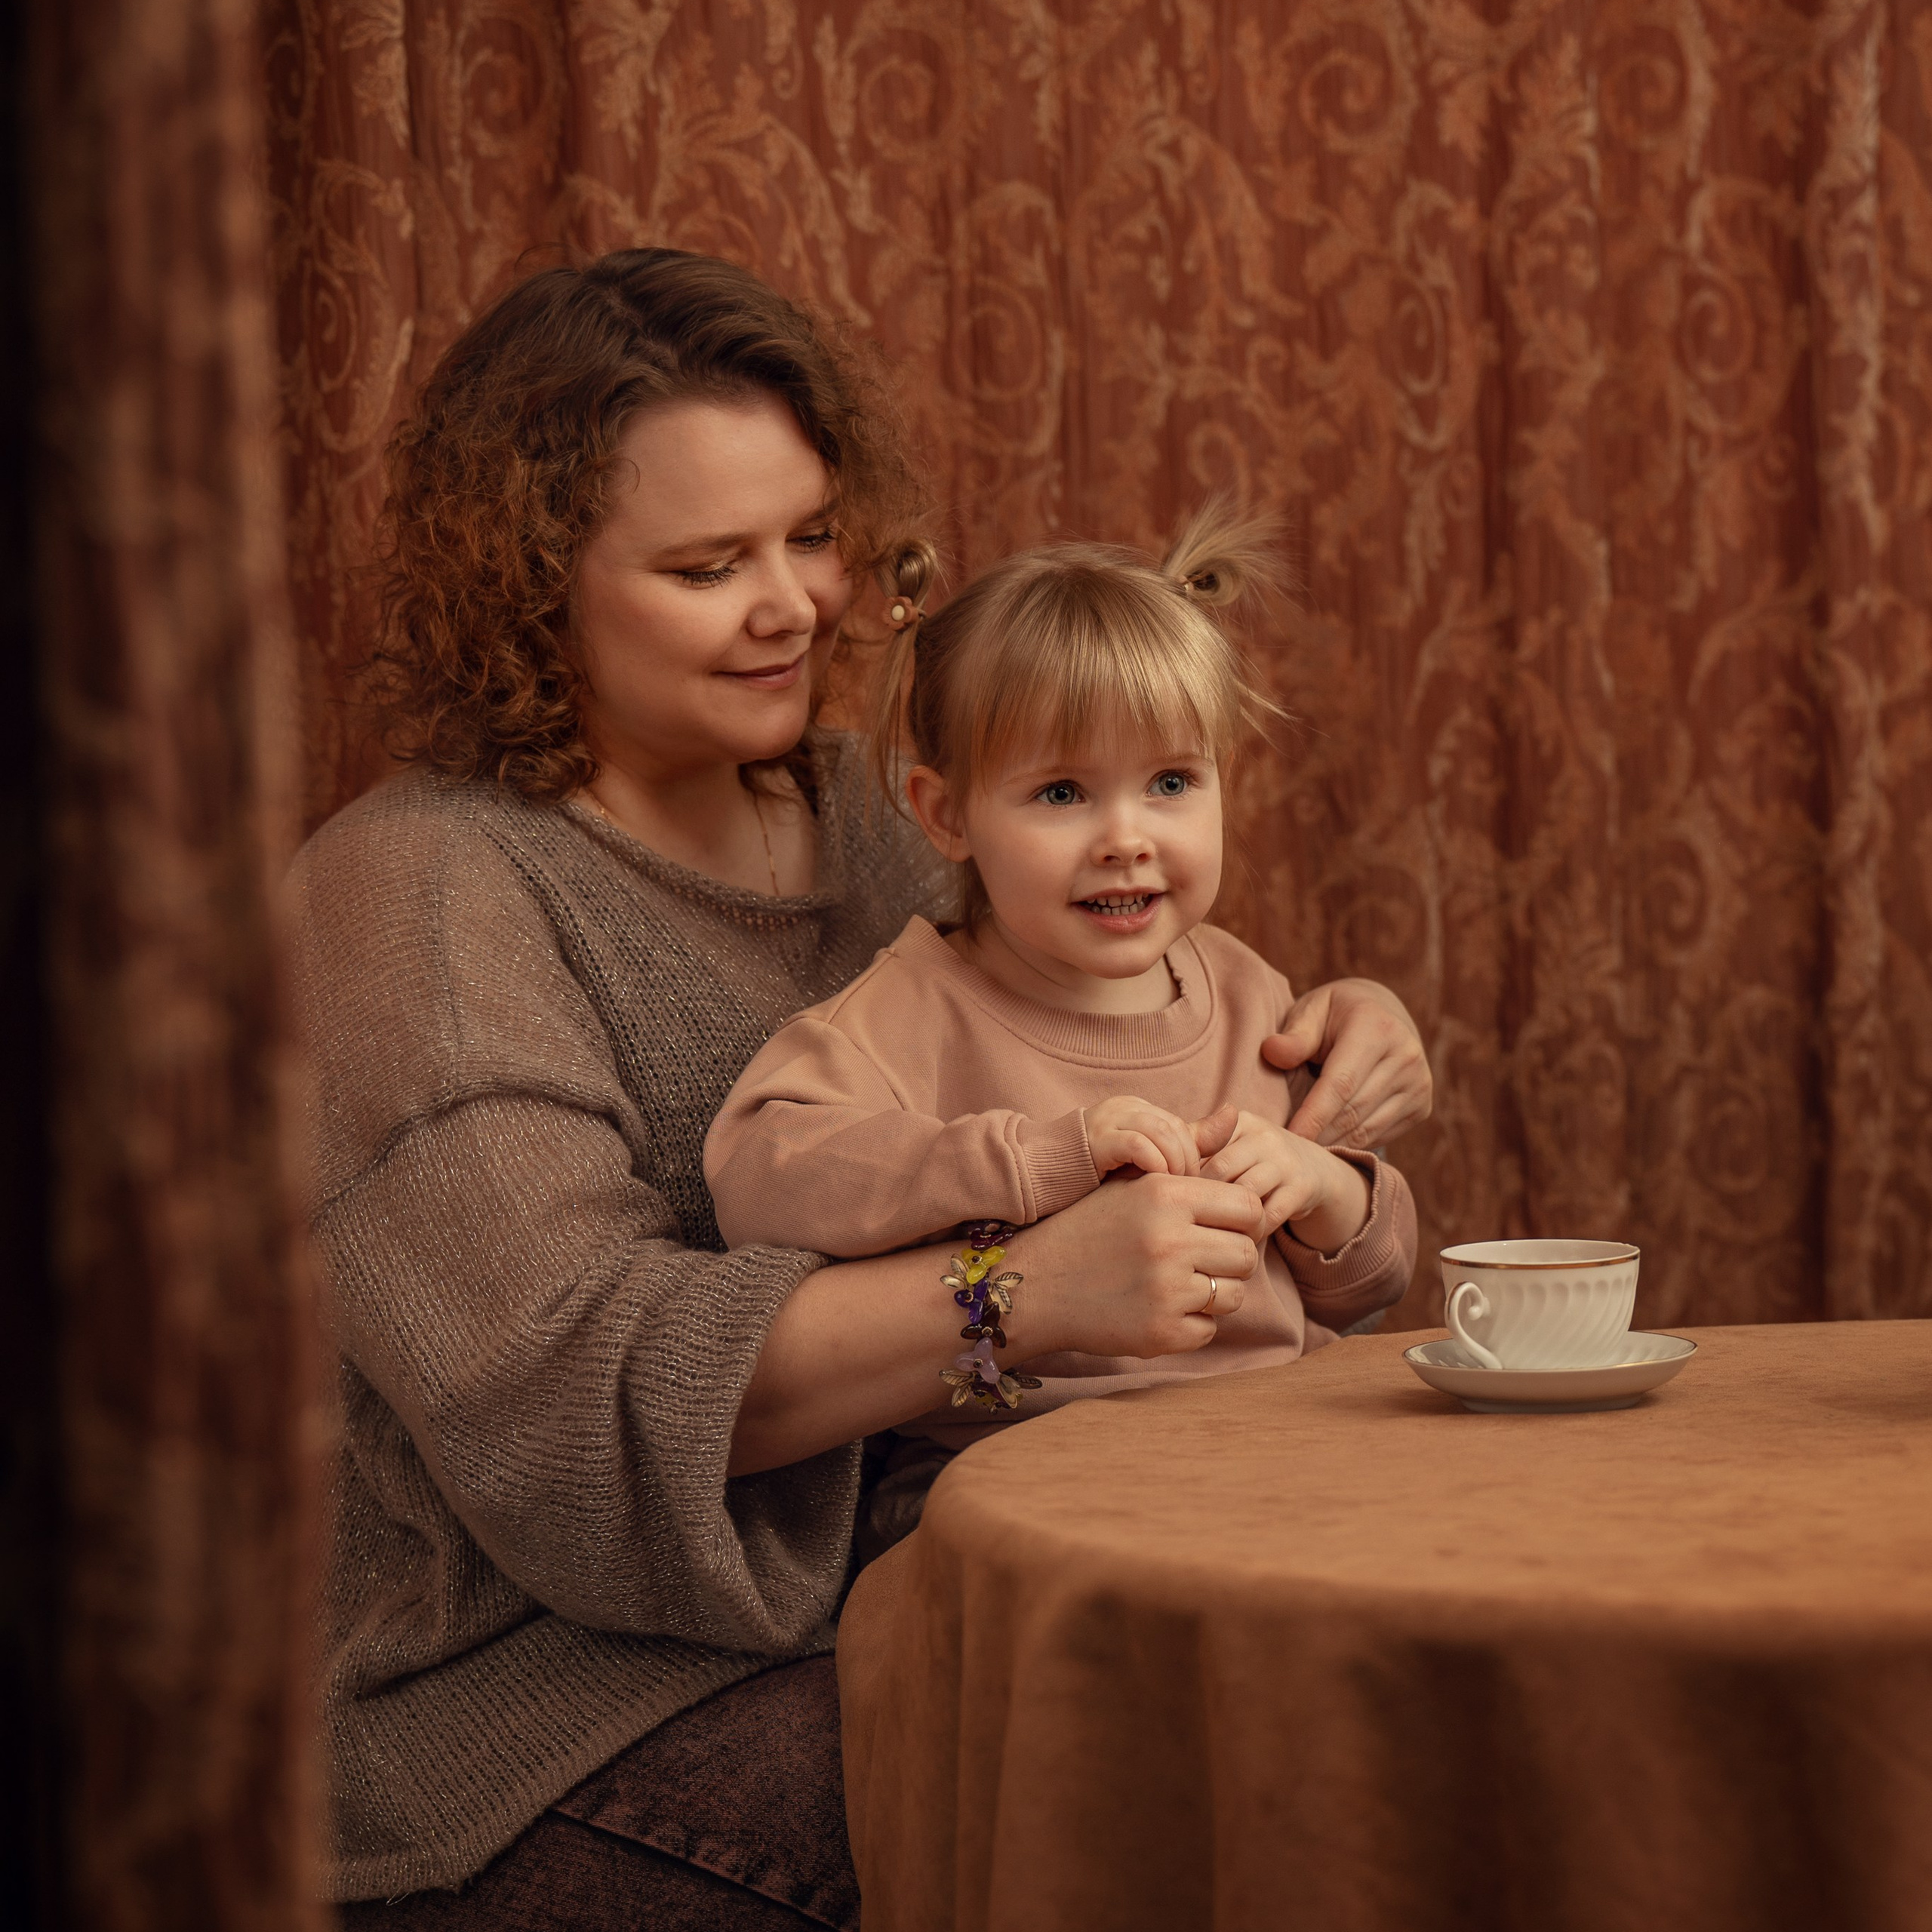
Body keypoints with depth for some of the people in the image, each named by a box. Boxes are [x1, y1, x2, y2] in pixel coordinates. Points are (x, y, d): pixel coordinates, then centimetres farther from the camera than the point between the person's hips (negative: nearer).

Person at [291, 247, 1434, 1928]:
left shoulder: (844, 818, 13)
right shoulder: (422, 890, -10)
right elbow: (567, 1374, -22)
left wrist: (1320, 1074, 0)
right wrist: (1019, 1292, -32)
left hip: (861, 1627, 7)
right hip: (548, 1710, -7)